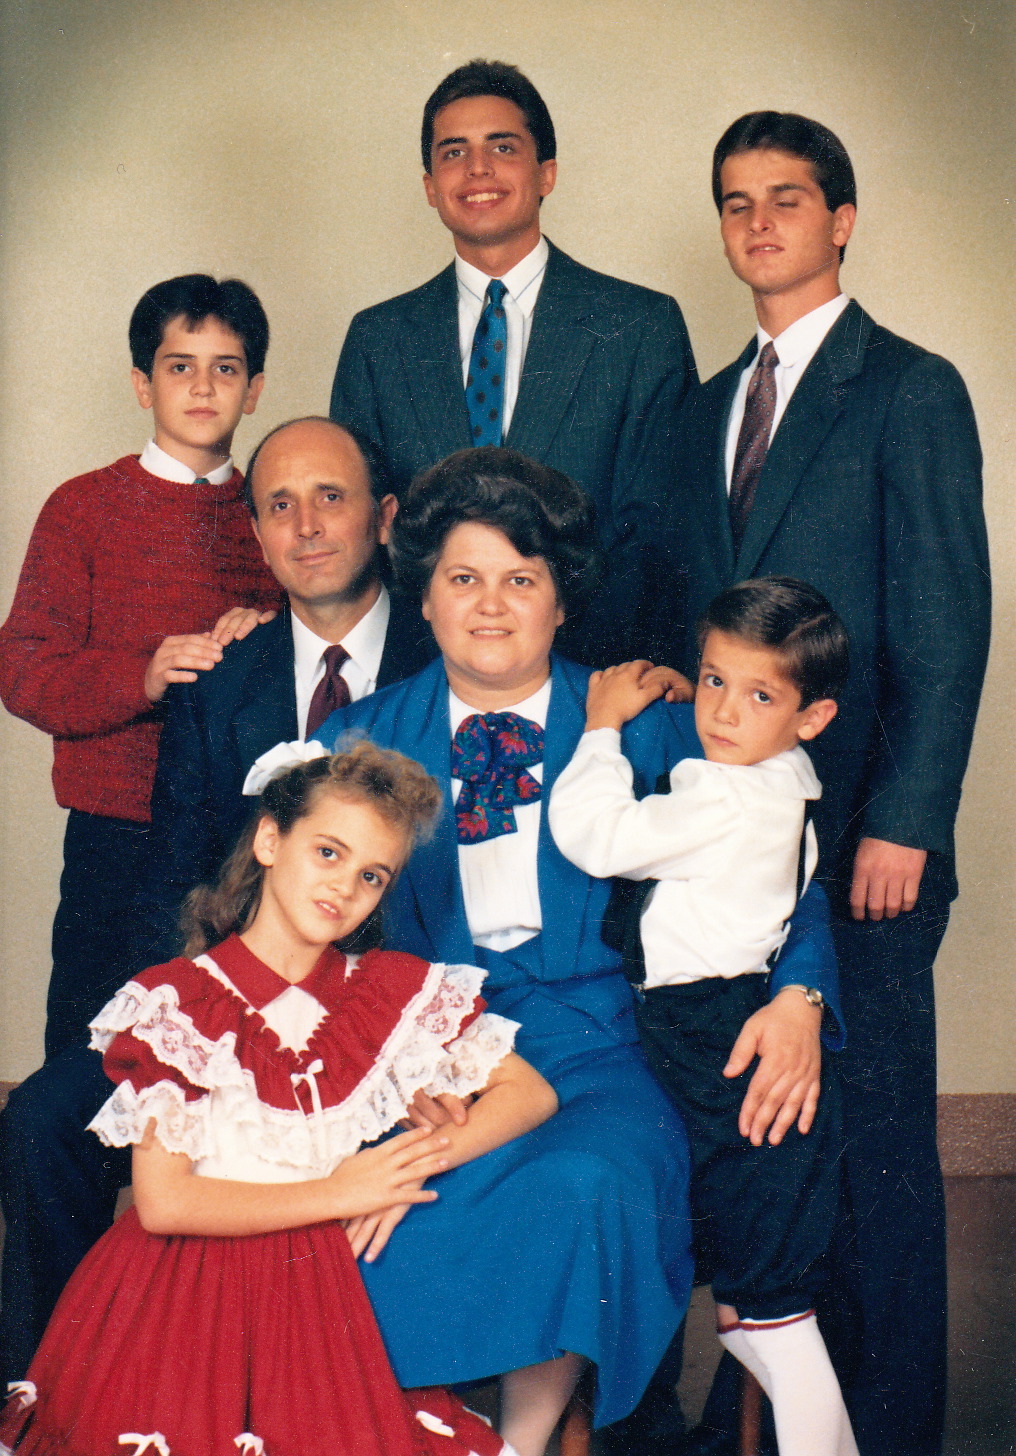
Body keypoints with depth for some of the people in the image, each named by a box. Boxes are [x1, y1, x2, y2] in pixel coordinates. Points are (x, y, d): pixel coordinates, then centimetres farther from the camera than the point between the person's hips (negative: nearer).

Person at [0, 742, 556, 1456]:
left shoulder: (395, 995, 4)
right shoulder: (175, 1002, -6)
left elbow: (532, 1093, 8)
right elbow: (163, 1203, -12)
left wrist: (420, 1162, -8)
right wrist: (337, 1194, -10)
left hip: (326, 1289, 3)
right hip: (193, 1292, -2)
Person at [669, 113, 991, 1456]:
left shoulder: (910, 389, -2)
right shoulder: (710, 409, 17)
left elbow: (947, 629, -8)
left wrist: (902, 825, -15)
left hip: (860, 834, -5)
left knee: (875, 1136, 1)